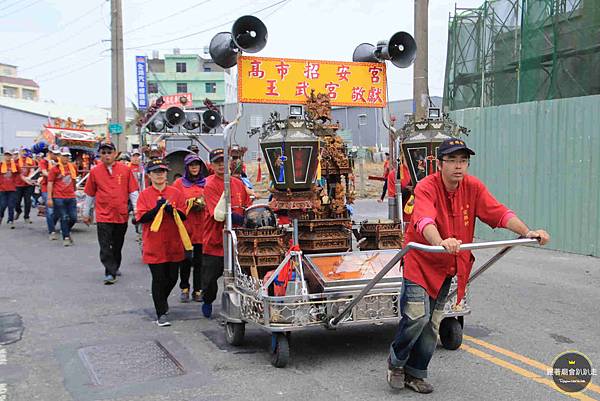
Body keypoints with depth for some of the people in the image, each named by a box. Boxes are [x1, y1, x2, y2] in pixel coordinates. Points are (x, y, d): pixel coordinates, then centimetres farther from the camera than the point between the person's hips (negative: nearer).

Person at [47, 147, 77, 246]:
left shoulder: (72, 167, 10)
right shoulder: (55, 169, -3)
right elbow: (50, 183, -4)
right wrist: (49, 198, -10)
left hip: (71, 197, 4)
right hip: (59, 198, -4)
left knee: (73, 218, 4)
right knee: (64, 218, -1)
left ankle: (66, 231, 32)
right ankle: (66, 238, 9)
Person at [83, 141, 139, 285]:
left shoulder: (125, 170, -1)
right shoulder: (94, 172, 0)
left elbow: (133, 192, 3)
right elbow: (89, 195, 8)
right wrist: (86, 213, 14)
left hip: (122, 215, 1)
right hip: (103, 216, -1)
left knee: (117, 245, 16)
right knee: (105, 247, -6)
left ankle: (115, 267, 34)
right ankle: (110, 273, -1)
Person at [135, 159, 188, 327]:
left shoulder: (176, 192, 5)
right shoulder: (144, 195, 1)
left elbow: (183, 215, 1)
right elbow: (141, 218, -8)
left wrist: (171, 210, -18)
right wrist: (157, 208, -19)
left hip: (173, 244, 3)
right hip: (154, 245, -2)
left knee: (172, 277, 11)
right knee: (159, 279, -2)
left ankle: (162, 299, 41)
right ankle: (161, 314, 7)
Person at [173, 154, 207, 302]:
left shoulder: (206, 183, 10)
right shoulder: (179, 183, 5)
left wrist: (203, 204, -7)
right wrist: (190, 203, -13)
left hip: (201, 225, 1)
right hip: (185, 225, -1)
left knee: (199, 260, 3)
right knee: (185, 260, 4)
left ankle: (198, 290, 11)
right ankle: (184, 289, 18)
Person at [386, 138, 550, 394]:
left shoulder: (473, 187, -6)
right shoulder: (426, 187, -23)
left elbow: (498, 212, -14)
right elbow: (424, 220, -41)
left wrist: (526, 232, -29)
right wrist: (440, 243, -61)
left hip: (447, 267, 6)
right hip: (420, 260, -5)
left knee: (433, 324, 12)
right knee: (417, 316, -15)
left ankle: (415, 374, 28)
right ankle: (396, 361, 13)